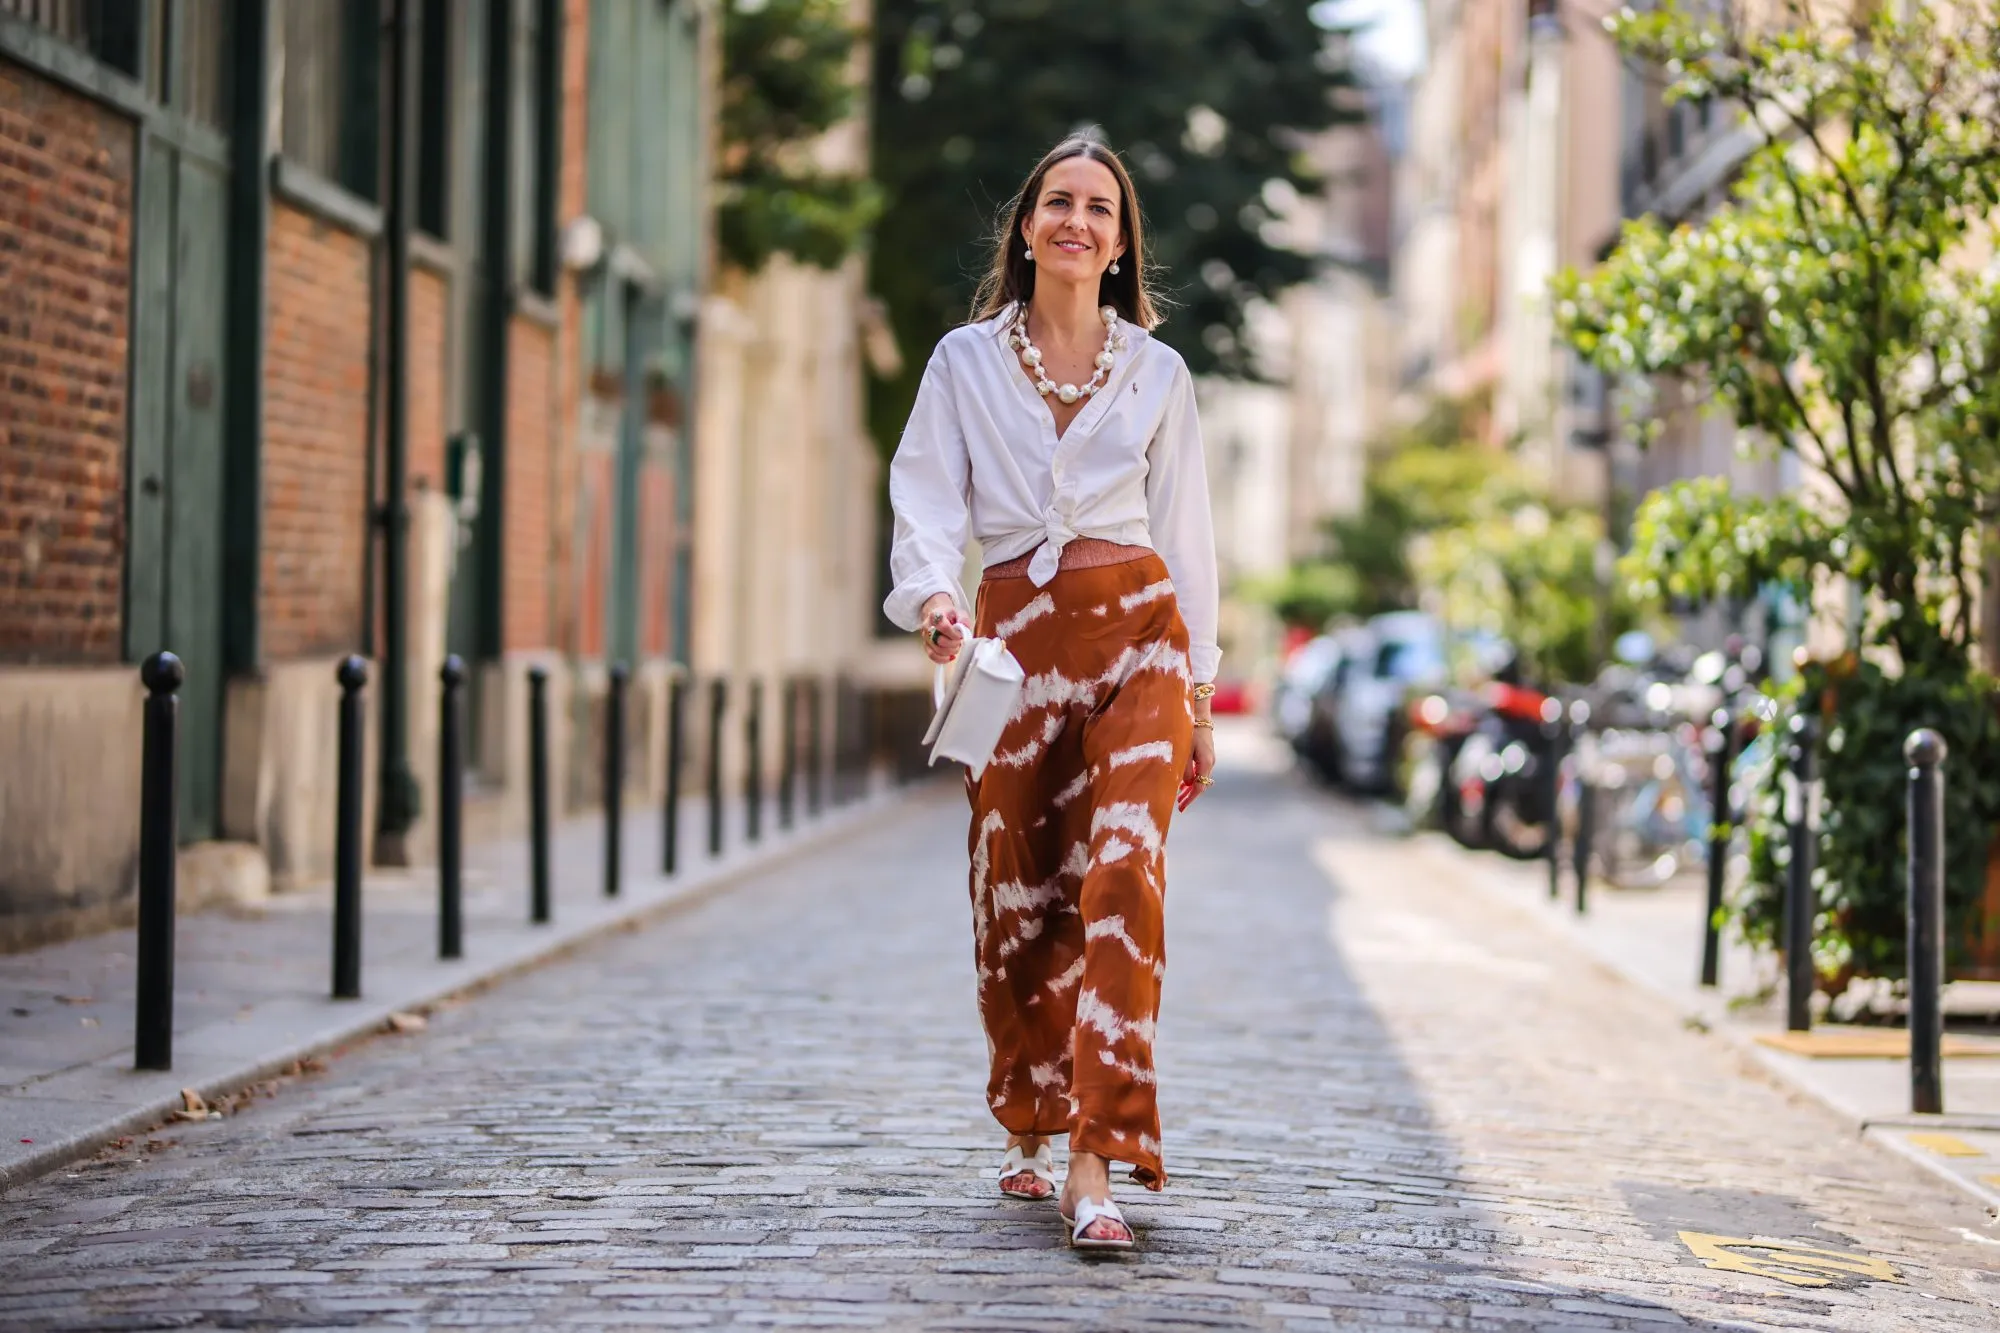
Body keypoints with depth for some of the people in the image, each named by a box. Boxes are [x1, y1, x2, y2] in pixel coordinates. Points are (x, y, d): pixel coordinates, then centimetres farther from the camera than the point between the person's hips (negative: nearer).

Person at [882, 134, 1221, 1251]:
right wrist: (934, 594, -20)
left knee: (1121, 876, -17)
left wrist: (1198, 696, 11)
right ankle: (1029, 1129, 27)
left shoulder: (1158, 373, 11)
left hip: (1138, 632, -1)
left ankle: (1095, 1166, -21)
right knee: (1016, 897, 4)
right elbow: (929, 500, 2)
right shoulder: (966, 362, 10)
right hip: (1016, 635, 1)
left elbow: (1186, 535, 13)